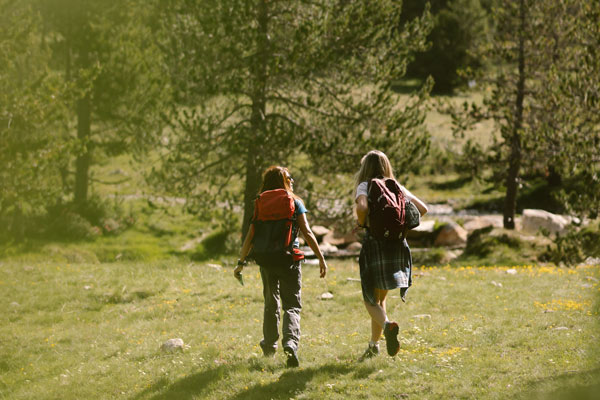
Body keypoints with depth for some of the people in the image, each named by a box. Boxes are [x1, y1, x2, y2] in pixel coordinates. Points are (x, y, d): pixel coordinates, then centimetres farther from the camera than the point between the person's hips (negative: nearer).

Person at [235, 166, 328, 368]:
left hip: (267, 260, 3)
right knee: (292, 305, -1)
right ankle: (290, 342, -24)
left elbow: (250, 236, 0)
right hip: (289, 260, -3)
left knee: (271, 304, 19)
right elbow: (307, 233, -8)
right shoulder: (295, 203, -2)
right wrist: (321, 258, -5)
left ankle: (269, 345, 29)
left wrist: (241, 262, 6)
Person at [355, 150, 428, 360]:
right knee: (380, 297, 19)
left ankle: (387, 324, -27)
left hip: (374, 244, -5)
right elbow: (422, 208, 9)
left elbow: (362, 207, -24)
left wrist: (362, 223, -5)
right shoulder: (396, 187, 11)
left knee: (370, 300, 4)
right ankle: (374, 345, 20)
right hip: (398, 246, 5)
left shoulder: (365, 186, -3)